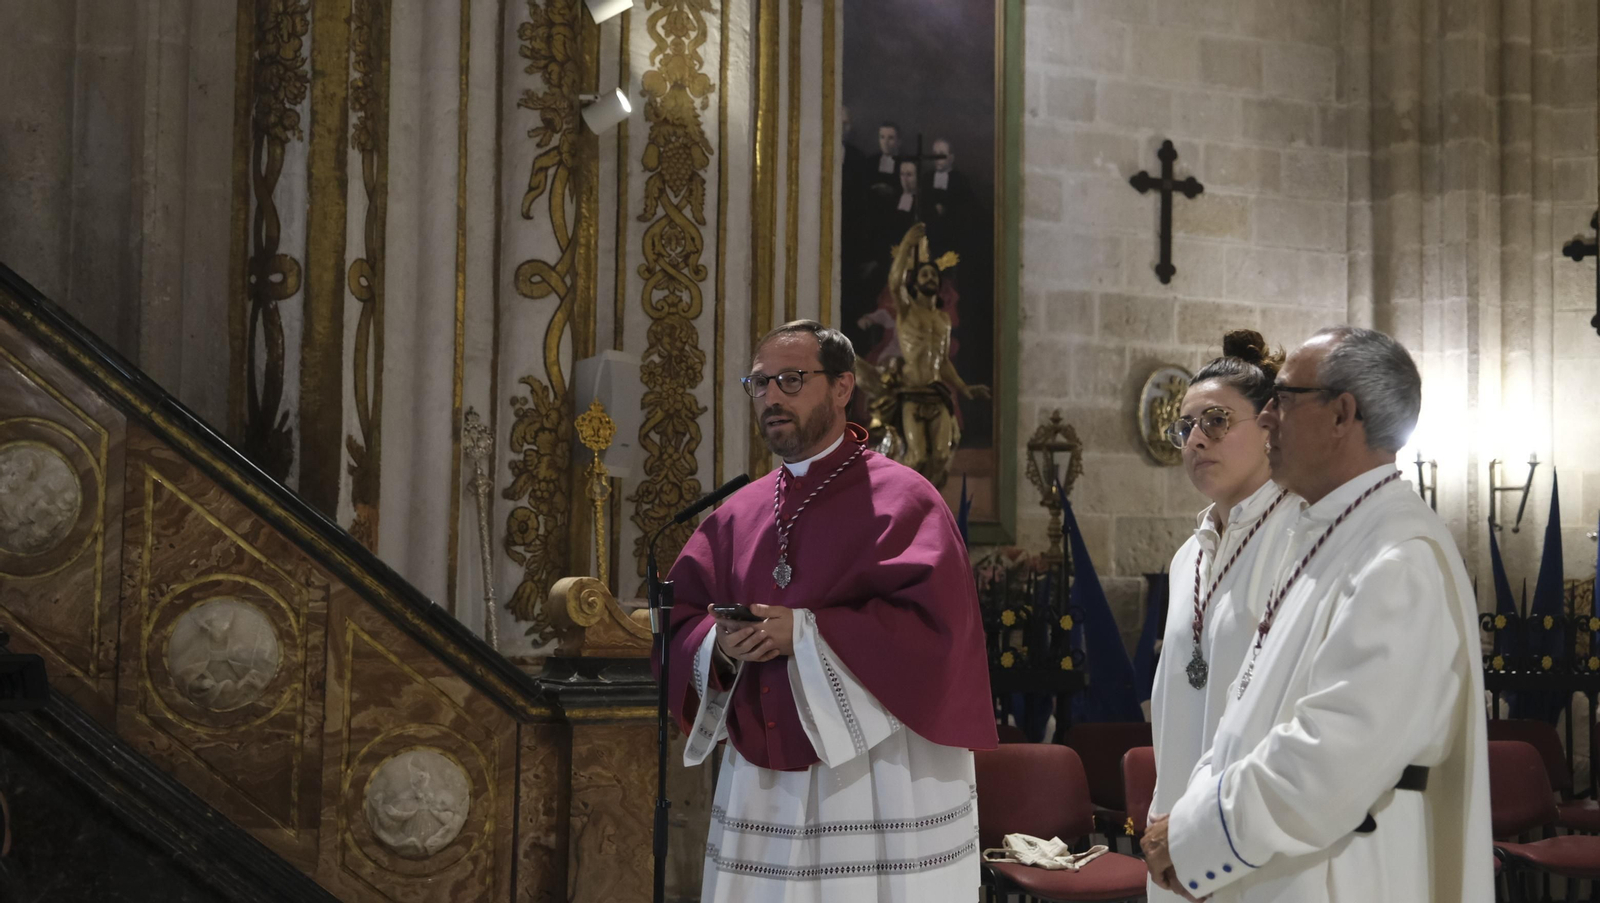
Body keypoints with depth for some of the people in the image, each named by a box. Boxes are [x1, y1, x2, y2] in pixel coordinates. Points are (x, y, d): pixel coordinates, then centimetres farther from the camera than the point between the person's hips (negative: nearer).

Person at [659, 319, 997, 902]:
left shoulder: (901, 499, -5)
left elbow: (931, 625, -16)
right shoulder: (738, 513, 12)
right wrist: (720, 645, -12)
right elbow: (680, 620, 10)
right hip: (762, 784, 5)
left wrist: (804, 633, -20)